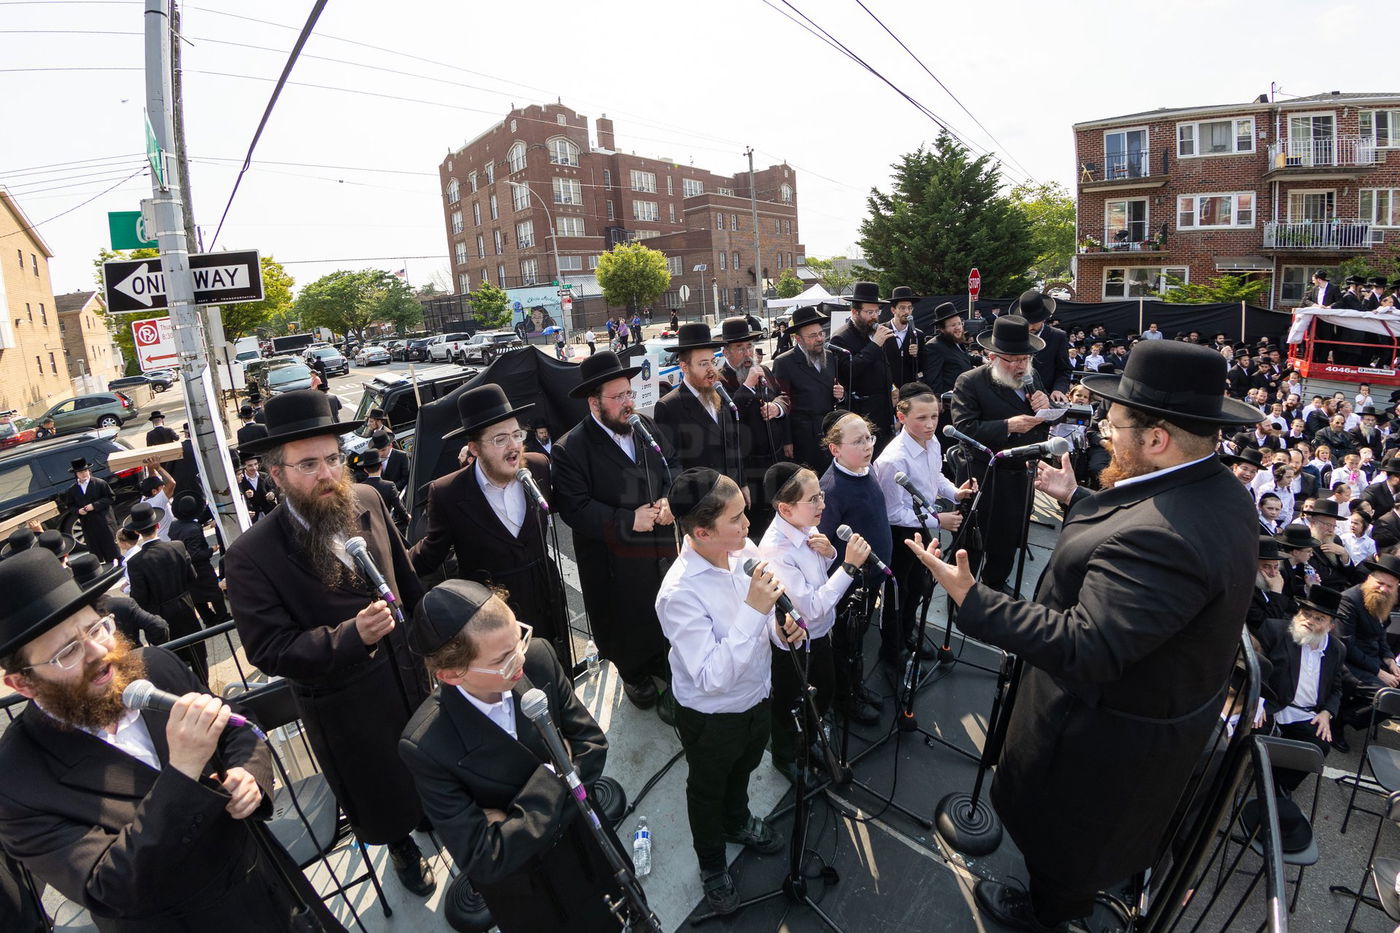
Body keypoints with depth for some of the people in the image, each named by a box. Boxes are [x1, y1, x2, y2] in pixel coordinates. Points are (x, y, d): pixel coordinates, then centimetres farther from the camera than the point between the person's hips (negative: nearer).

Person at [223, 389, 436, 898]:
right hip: (344, 703, -4)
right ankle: (401, 848, 55)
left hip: (408, 671, 4)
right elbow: (270, 651, -22)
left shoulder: (367, 501, -11)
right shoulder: (252, 555, -25)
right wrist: (351, 636, -38)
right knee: (379, 789, 22)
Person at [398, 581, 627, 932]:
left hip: (585, 837, 3)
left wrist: (520, 821, -24)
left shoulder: (538, 657, -26)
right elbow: (483, 860, -29)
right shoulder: (426, 746, -34)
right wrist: (552, 777, -30)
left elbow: (592, 742, -15)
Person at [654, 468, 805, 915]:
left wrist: (781, 629, -21)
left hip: (756, 698, 6)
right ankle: (712, 865, 55)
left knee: (742, 771, 34)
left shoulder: (745, 550, -17)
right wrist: (753, 609, -41)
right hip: (711, 717, -5)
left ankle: (738, 823, 66)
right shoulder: (679, 593, -36)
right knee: (708, 790, 25)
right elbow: (712, 678, -35)